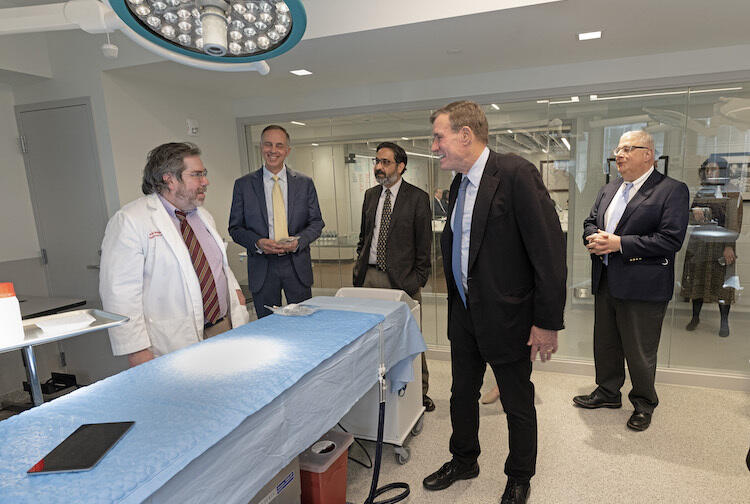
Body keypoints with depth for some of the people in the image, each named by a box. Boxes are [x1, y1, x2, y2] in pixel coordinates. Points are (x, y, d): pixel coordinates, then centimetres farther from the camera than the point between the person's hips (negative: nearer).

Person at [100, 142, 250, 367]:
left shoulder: (203, 216, 14)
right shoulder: (129, 220, -11)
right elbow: (120, 291, -15)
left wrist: (235, 291, 9)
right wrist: (137, 351, -18)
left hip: (222, 326, 6)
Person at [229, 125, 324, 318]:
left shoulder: (305, 183, 5)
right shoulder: (243, 184, 3)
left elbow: (316, 222, 5)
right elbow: (235, 227, 3)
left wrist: (298, 241, -14)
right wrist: (257, 242, -16)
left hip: (297, 266, 1)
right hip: (262, 268, -1)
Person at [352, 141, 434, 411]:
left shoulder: (417, 197, -4)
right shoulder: (370, 195, 12)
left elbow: (424, 244, -4)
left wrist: (418, 279, -8)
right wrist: (359, 266, 10)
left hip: (402, 278, -4)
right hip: (370, 275, 5)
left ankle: (420, 392, 21)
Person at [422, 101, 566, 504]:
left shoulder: (516, 174, -18)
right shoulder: (459, 183, 7)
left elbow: (549, 249, -20)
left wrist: (548, 322, -18)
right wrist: (456, 301, 16)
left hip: (506, 317, -7)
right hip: (464, 313, 7)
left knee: (518, 404, 14)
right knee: (462, 394, 21)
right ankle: (464, 461, 45)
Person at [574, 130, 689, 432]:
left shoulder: (672, 190, -8)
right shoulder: (608, 190, 13)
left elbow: (671, 239, -17)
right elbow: (590, 222, 17)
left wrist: (619, 243, -20)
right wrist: (595, 239, -7)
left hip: (642, 286, -6)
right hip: (606, 282, 7)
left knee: (639, 352, 7)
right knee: (604, 344, 18)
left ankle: (644, 404, 30)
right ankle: (608, 392, 37)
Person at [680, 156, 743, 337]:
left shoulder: (732, 193, -2)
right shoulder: (701, 192, 12)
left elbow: (734, 222, -9)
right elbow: (691, 218, 11)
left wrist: (729, 246, -18)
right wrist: (695, 212, -13)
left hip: (721, 245, -4)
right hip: (698, 244, 4)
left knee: (721, 283, -1)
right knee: (697, 280, 8)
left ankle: (724, 322, 10)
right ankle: (695, 317, 20)